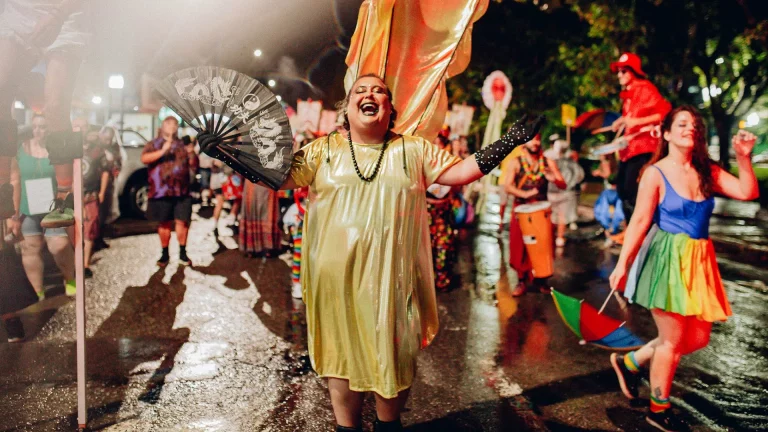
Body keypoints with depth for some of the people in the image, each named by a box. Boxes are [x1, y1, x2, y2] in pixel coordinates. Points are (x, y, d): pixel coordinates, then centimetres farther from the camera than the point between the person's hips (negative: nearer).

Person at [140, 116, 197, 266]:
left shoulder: (182, 145, 14)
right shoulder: (154, 144, 7)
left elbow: (193, 165, 14)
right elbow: (144, 159, -11)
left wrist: (192, 154, -7)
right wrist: (163, 151, -22)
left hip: (182, 191, 2)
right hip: (162, 191, -2)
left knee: (182, 221, 1)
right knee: (164, 223, 5)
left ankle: (182, 253, 12)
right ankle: (165, 254, 17)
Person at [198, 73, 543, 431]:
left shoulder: (414, 150, 7)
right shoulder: (323, 150, 5)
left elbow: (458, 172, 4)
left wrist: (506, 144, -4)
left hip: (394, 276, 1)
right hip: (339, 275, 0)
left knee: (395, 354, 11)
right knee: (344, 352, 11)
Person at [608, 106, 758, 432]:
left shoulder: (707, 171, 9)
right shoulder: (655, 173, -8)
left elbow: (748, 192, 3)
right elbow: (639, 221, -13)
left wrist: (743, 157, -8)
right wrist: (622, 264, -18)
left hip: (698, 261, 7)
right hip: (667, 259, -7)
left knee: (698, 338, 10)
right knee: (673, 339, 1)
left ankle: (630, 362, 27)